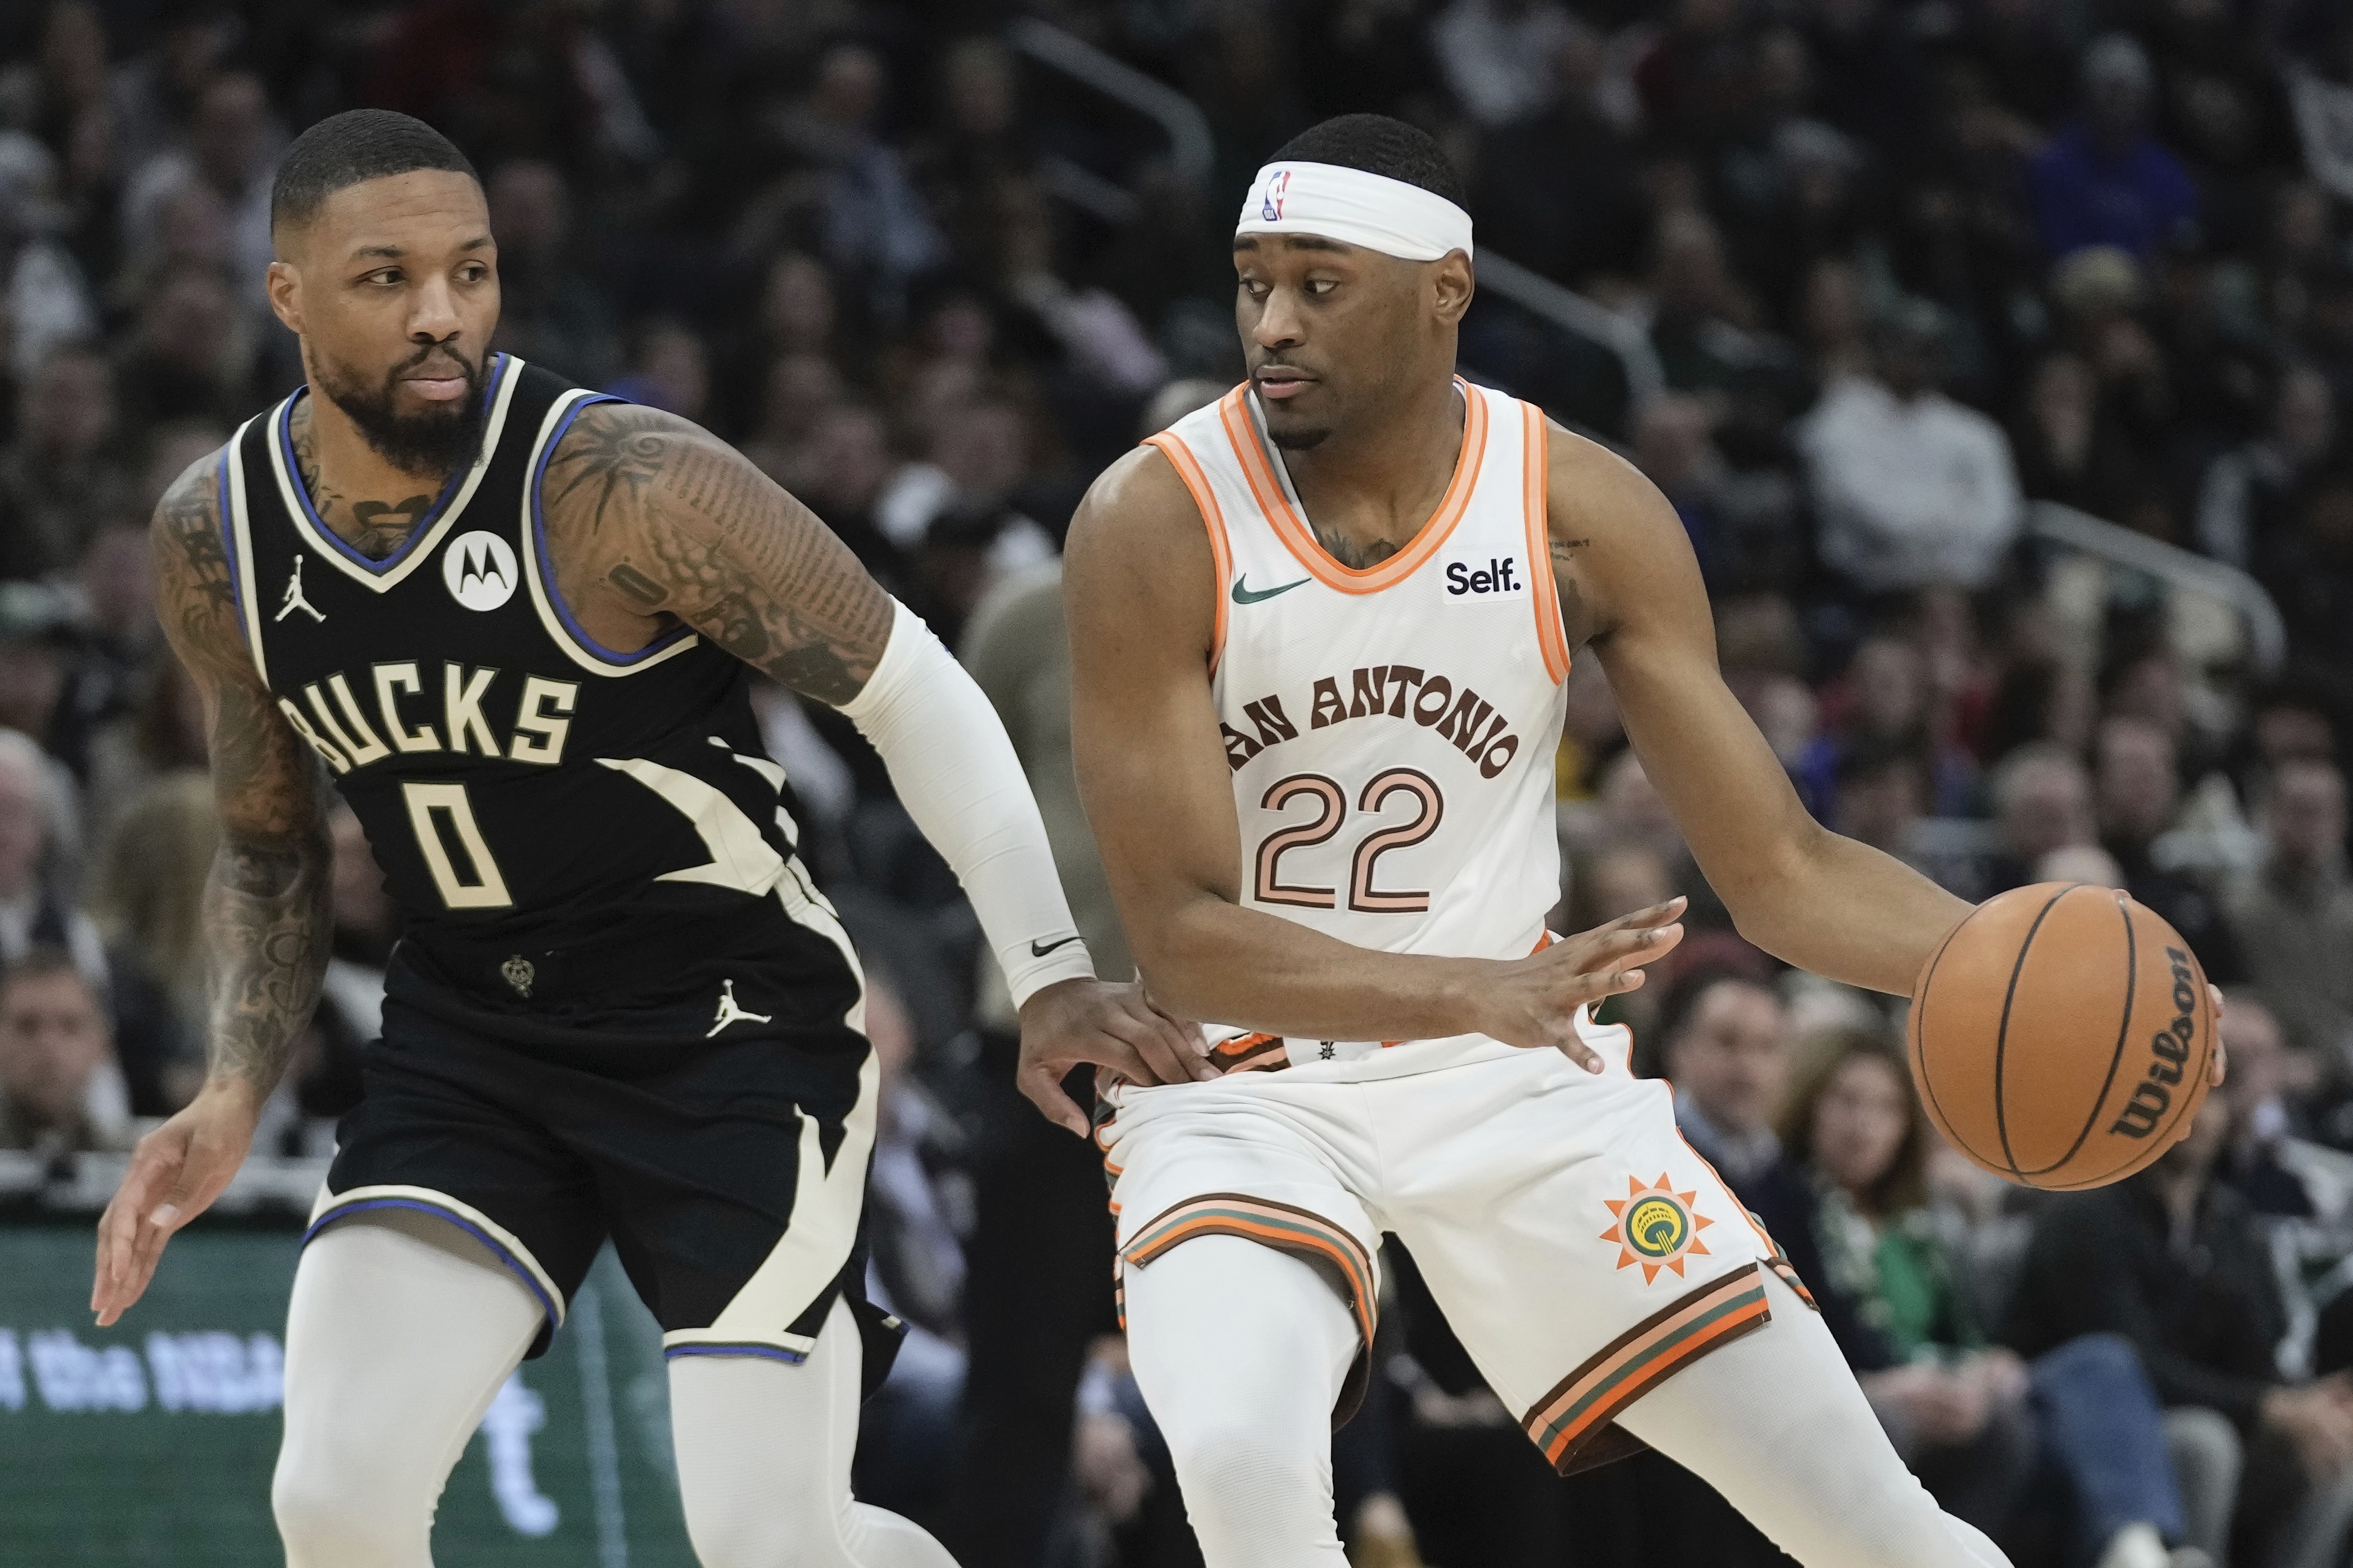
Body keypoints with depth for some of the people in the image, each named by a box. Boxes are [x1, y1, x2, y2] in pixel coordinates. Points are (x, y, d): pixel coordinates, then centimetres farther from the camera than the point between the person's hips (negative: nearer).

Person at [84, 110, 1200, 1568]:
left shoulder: (622, 484, -21)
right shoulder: (215, 542, -4)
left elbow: (913, 693, -13)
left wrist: (1052, 973, -19)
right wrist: (235, 1094, 0)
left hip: (734, 1024, -4)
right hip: (470, 1033, 4)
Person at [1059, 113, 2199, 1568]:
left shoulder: (1584, 513, -8)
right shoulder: (1157, 523, -16)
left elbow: (1780, 869, -3)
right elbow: (1182, 931, -19)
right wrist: (1477, 993, -35)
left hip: (1514, 1074, 3)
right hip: (1243, 1084, -3)